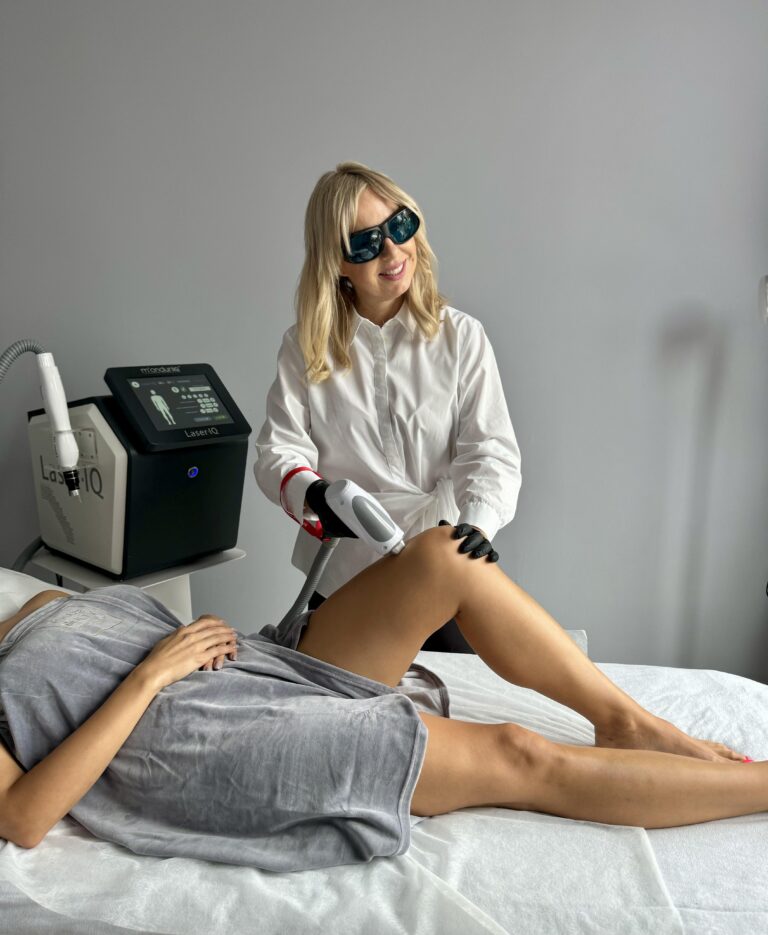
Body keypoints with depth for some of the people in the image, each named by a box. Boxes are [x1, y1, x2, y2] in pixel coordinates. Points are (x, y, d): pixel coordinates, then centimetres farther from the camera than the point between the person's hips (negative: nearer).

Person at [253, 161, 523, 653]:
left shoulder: (461, 336, -3)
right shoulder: (305, 347, 1)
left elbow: (491, 451, -11)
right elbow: (279, 450, -6)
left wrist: (476, 524, -31)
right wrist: (316, 496, -28)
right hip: (341, 579, 2)